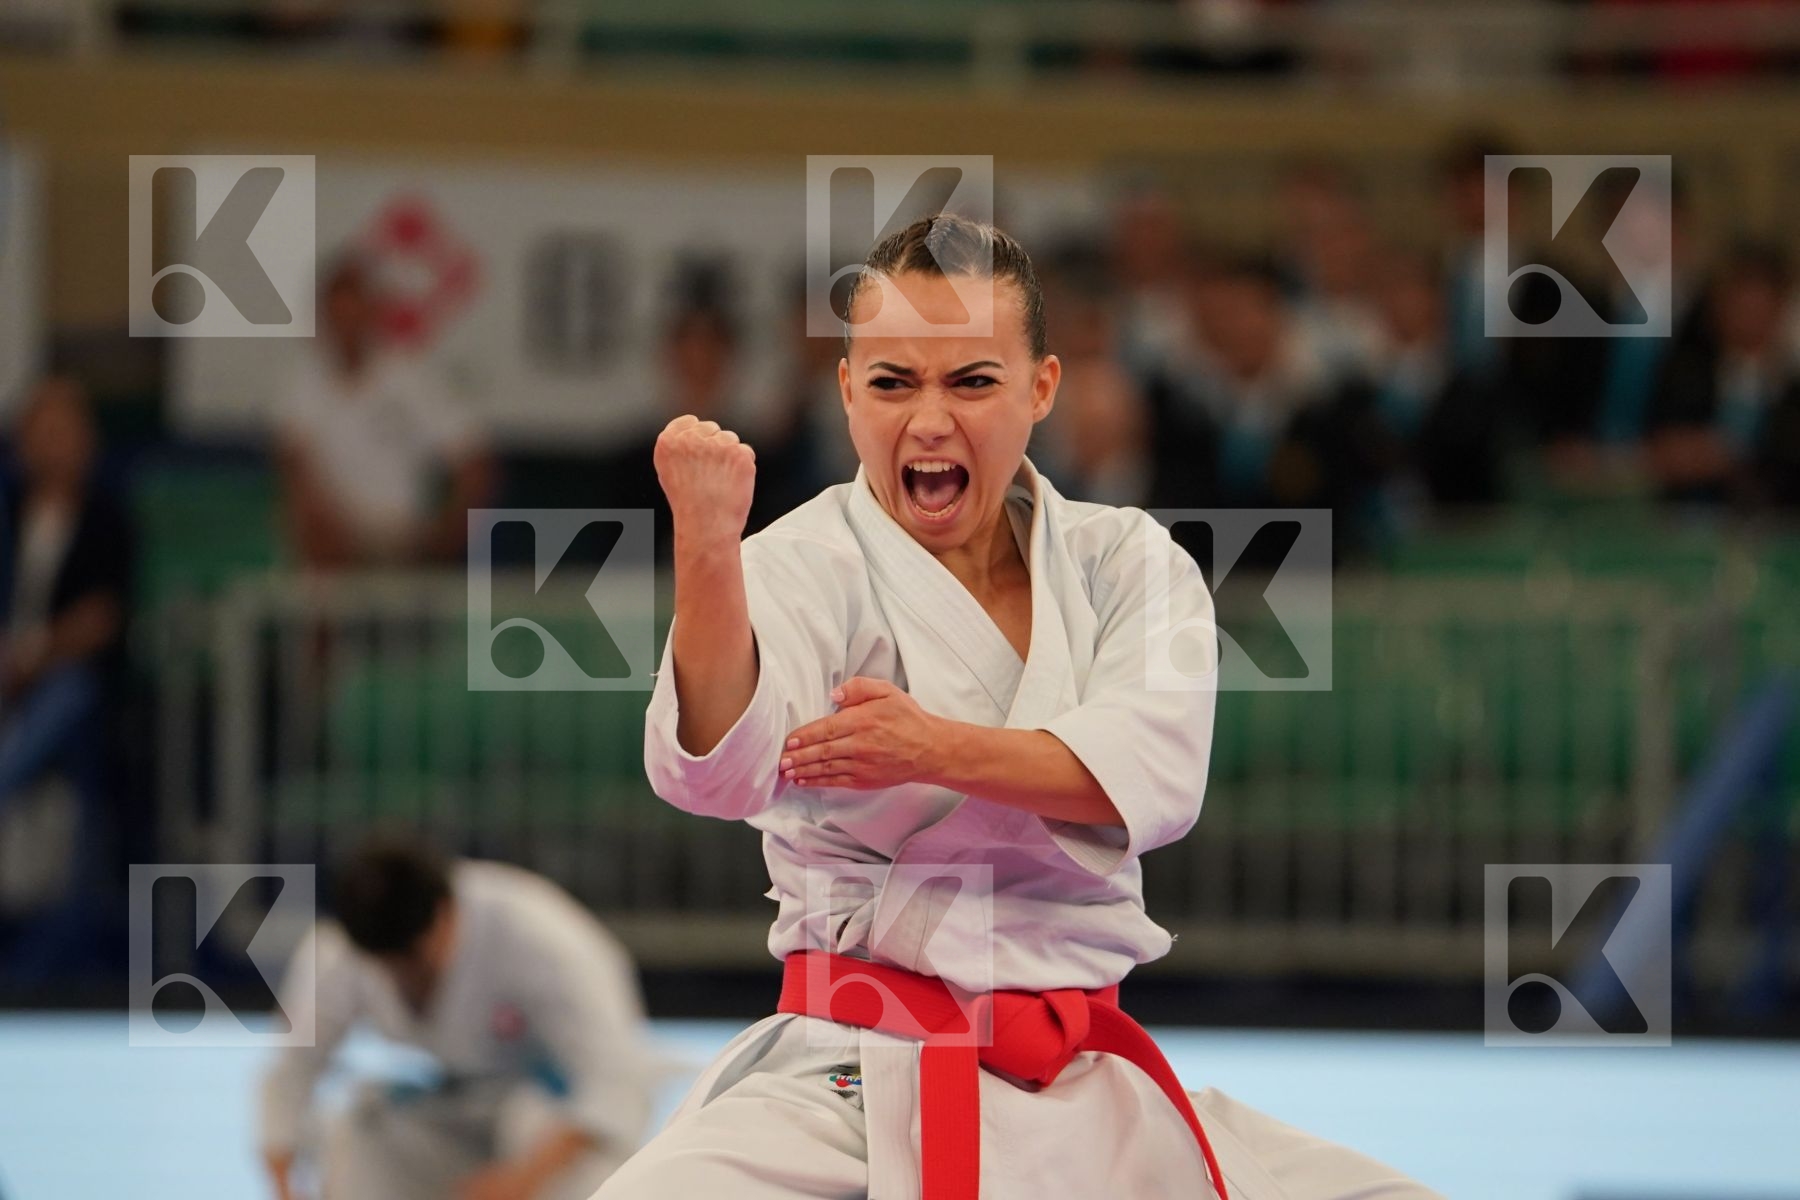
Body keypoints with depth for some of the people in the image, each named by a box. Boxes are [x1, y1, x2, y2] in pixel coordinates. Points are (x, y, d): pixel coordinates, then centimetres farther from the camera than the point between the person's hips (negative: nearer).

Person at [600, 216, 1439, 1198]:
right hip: (855, 1102, -4)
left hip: (1089, 1097, 4)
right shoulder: (804, 567, -4)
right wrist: (706, 548, -42)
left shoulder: (1125, 561, 9)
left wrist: (935, 749, -25)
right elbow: (717, 768, -25)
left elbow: (1153, 775, -10)